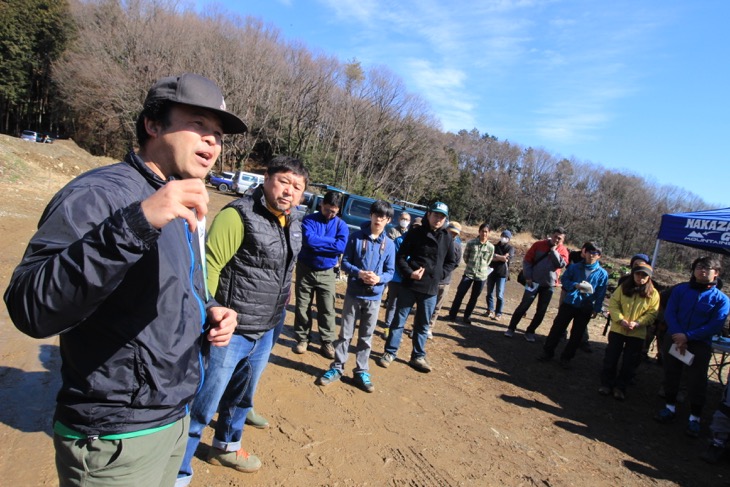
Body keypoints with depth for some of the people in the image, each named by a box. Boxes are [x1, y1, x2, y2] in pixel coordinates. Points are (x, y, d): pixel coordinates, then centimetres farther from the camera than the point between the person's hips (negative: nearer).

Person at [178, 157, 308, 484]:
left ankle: (226, 447, 50)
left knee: (241, 398, 27)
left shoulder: (294, 225, 6)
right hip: (230, 332, -8)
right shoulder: (238, 216, -19)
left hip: (265, 333, 8)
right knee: (202, 406, 6)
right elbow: (208, 266, -21)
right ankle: (178, 472, 26)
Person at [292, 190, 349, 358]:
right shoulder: (309, 219, -7)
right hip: (305, 270, -1)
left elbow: (342, 246, -18)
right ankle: (302, 338, 25)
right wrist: (332, 241, -17)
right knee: (302, 307, 10)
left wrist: (318, 243, -18)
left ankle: (327, 342, 16)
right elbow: (309, 240, -25)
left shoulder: (341, 224, -2)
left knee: (327, 309, 4)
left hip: (327, 273, 1)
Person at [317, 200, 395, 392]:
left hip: (374, 297, 1)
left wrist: (379, 278, -18)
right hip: (353, 294, -1)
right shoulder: (356, 237, -4)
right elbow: (345, 262, -2)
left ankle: (362, 372, 23)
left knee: (366, 337, 11)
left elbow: (391, 271, 3)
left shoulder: (389, 244, 0)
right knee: (346, 333, 8)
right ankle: (337, 368, 22)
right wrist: (359, 273, -19)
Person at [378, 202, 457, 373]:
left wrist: (439, 274, -1)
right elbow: (400, 257, -2)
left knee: (422, 325, 13)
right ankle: (390, 353, 20)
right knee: (399, 320, 7)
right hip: (409, 285, -2)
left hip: (430, 289, 2)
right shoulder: (415, 233, -4)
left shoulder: (447, 238, 3)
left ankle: (418, 356, 27)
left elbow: (451, 262, 13)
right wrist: (409, 273, -17)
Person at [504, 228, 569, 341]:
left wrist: (554, 250, -16)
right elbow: (527, 260, -3)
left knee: (541, 311, 6)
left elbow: (561, 264, -15)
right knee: (523, 306, -2)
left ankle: (530, 331, 18)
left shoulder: (563, 250, 2)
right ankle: (511, 328, 6)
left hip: (549, 285, 2)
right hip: (534, 282, -2)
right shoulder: (539, 244, -3)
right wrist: (528, 276, -9)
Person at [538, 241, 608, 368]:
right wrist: (575, 285, -17)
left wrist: (596, 309, -4)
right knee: (557, 328, 3)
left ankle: (566, 357, 22)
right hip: (569, 303, 0)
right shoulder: (574, 267, -2)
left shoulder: (602, 273, -3)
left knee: (577, 334, 9)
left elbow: (601, 294, -2)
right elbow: (564, 279, 0)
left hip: (586, 309, 0)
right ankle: (548, 352, 15)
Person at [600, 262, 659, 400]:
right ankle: (606, 383, 21)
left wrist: (637, 323, -19)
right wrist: (621, 320, -17)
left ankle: (620, 387, 23)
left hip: (638, 333, 0)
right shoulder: (623, 288, -1)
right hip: (617, 329, 0)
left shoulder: (653, 294, -3)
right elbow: (613, 304, -2)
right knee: (610, 358, 7)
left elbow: (652, 313, -5)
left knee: (630, 362, 8)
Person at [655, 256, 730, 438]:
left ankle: (695, 418, 18)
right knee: (671, 375, 13)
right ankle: (670, 408, 30)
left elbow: (715, 326, -12)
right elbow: (669, 313, -5)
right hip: (673, 340, 2)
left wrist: (687, 336, -20)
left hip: (700, 345, -2)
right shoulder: (680, 289, 0)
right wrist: (678, 338, -16)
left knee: (697, 382, 3)